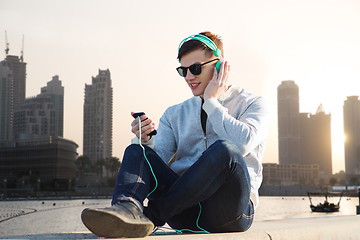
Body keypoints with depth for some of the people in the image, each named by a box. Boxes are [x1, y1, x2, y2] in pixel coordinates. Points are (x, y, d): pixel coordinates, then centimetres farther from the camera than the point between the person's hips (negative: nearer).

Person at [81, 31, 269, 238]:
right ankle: (128, 209, -44)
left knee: (224, 149, -32)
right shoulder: (175, 114, 21)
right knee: (136, 151, -13)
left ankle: (152, 215, -30)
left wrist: (211, 101, -4)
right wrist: (146, 140, -13)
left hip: (229, 211, -3)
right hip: (186, 214, 4)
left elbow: (243, 143, -14)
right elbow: (158, 161, 8)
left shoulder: (252, 104, 8)